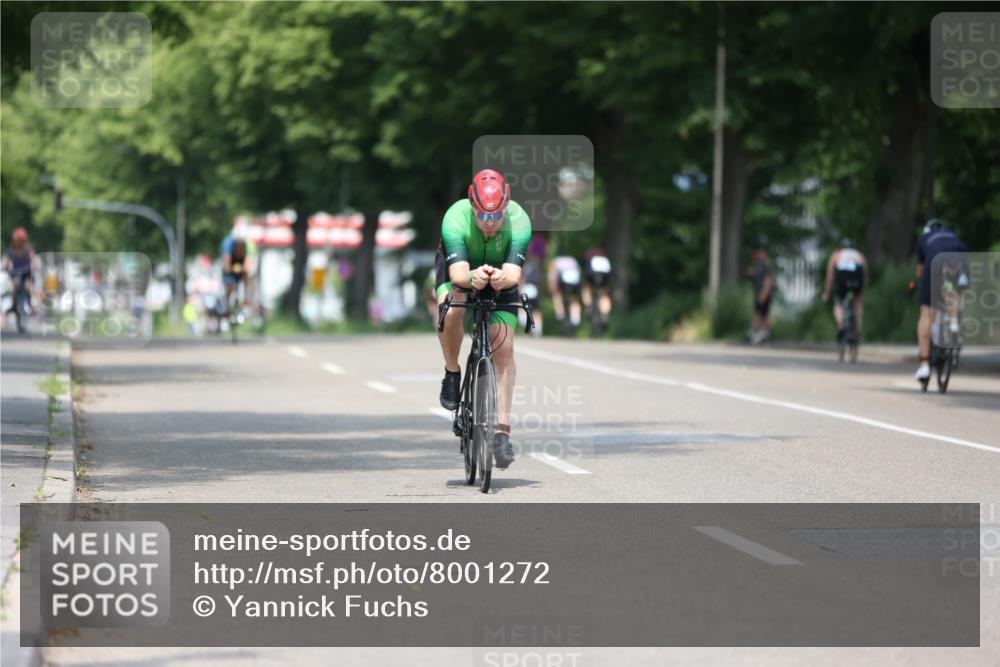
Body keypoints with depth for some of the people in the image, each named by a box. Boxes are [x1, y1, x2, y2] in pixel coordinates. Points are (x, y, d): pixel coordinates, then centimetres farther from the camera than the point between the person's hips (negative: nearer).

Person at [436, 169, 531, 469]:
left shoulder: (519, 220, -33)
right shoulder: (455, 218, -36)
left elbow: (514, 273, -42)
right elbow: (457, 273, -44)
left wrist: (503, 278, -65)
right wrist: (472, 278, -67)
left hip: (500, 277, 1)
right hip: (461, 269, -1)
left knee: (504, 348, -13)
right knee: (451, 310, -34)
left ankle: (502, 430, -7)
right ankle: (452, 374, -9)